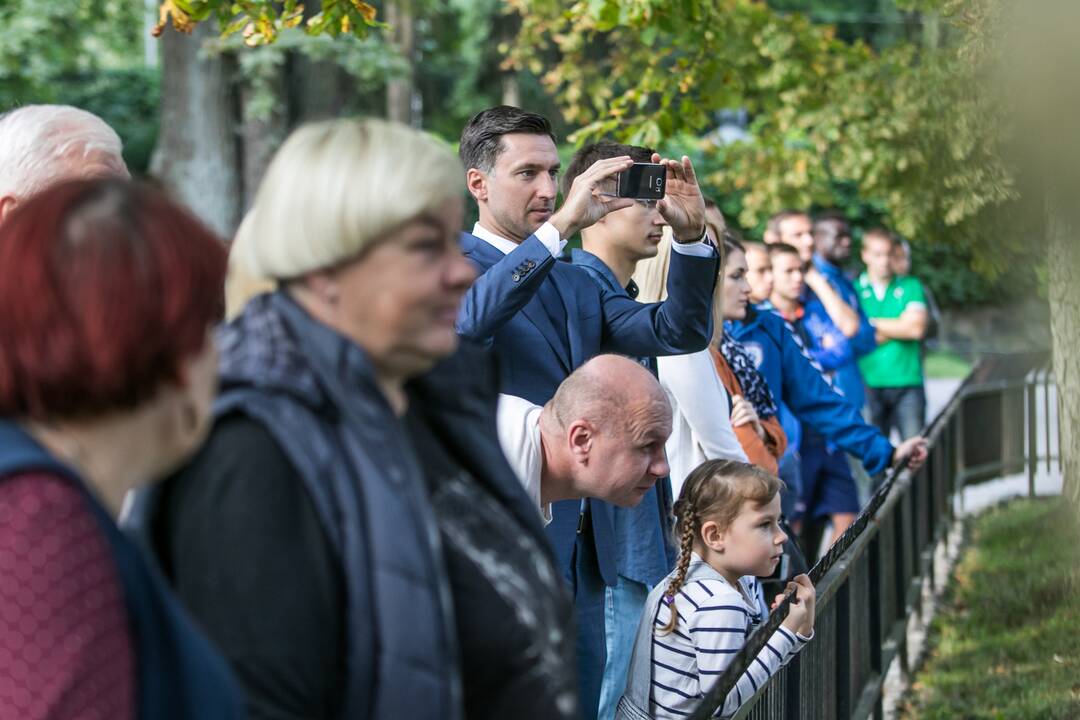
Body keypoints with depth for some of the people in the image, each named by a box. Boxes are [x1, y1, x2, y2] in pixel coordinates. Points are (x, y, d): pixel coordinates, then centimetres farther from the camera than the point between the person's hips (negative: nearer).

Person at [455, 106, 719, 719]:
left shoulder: (575, 284, 18)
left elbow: (679, 333, 8)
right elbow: (464, 320, -28)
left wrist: (692, 235, -9)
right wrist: (560, 227, -34)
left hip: (583, 553, 7)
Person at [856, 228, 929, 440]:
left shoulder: (910, 287, 10)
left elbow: (917, 328, -4)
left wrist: (873, 324, -1)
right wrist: (898, 328, -7)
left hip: (907, 384, 0)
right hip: (870, 385, 0)